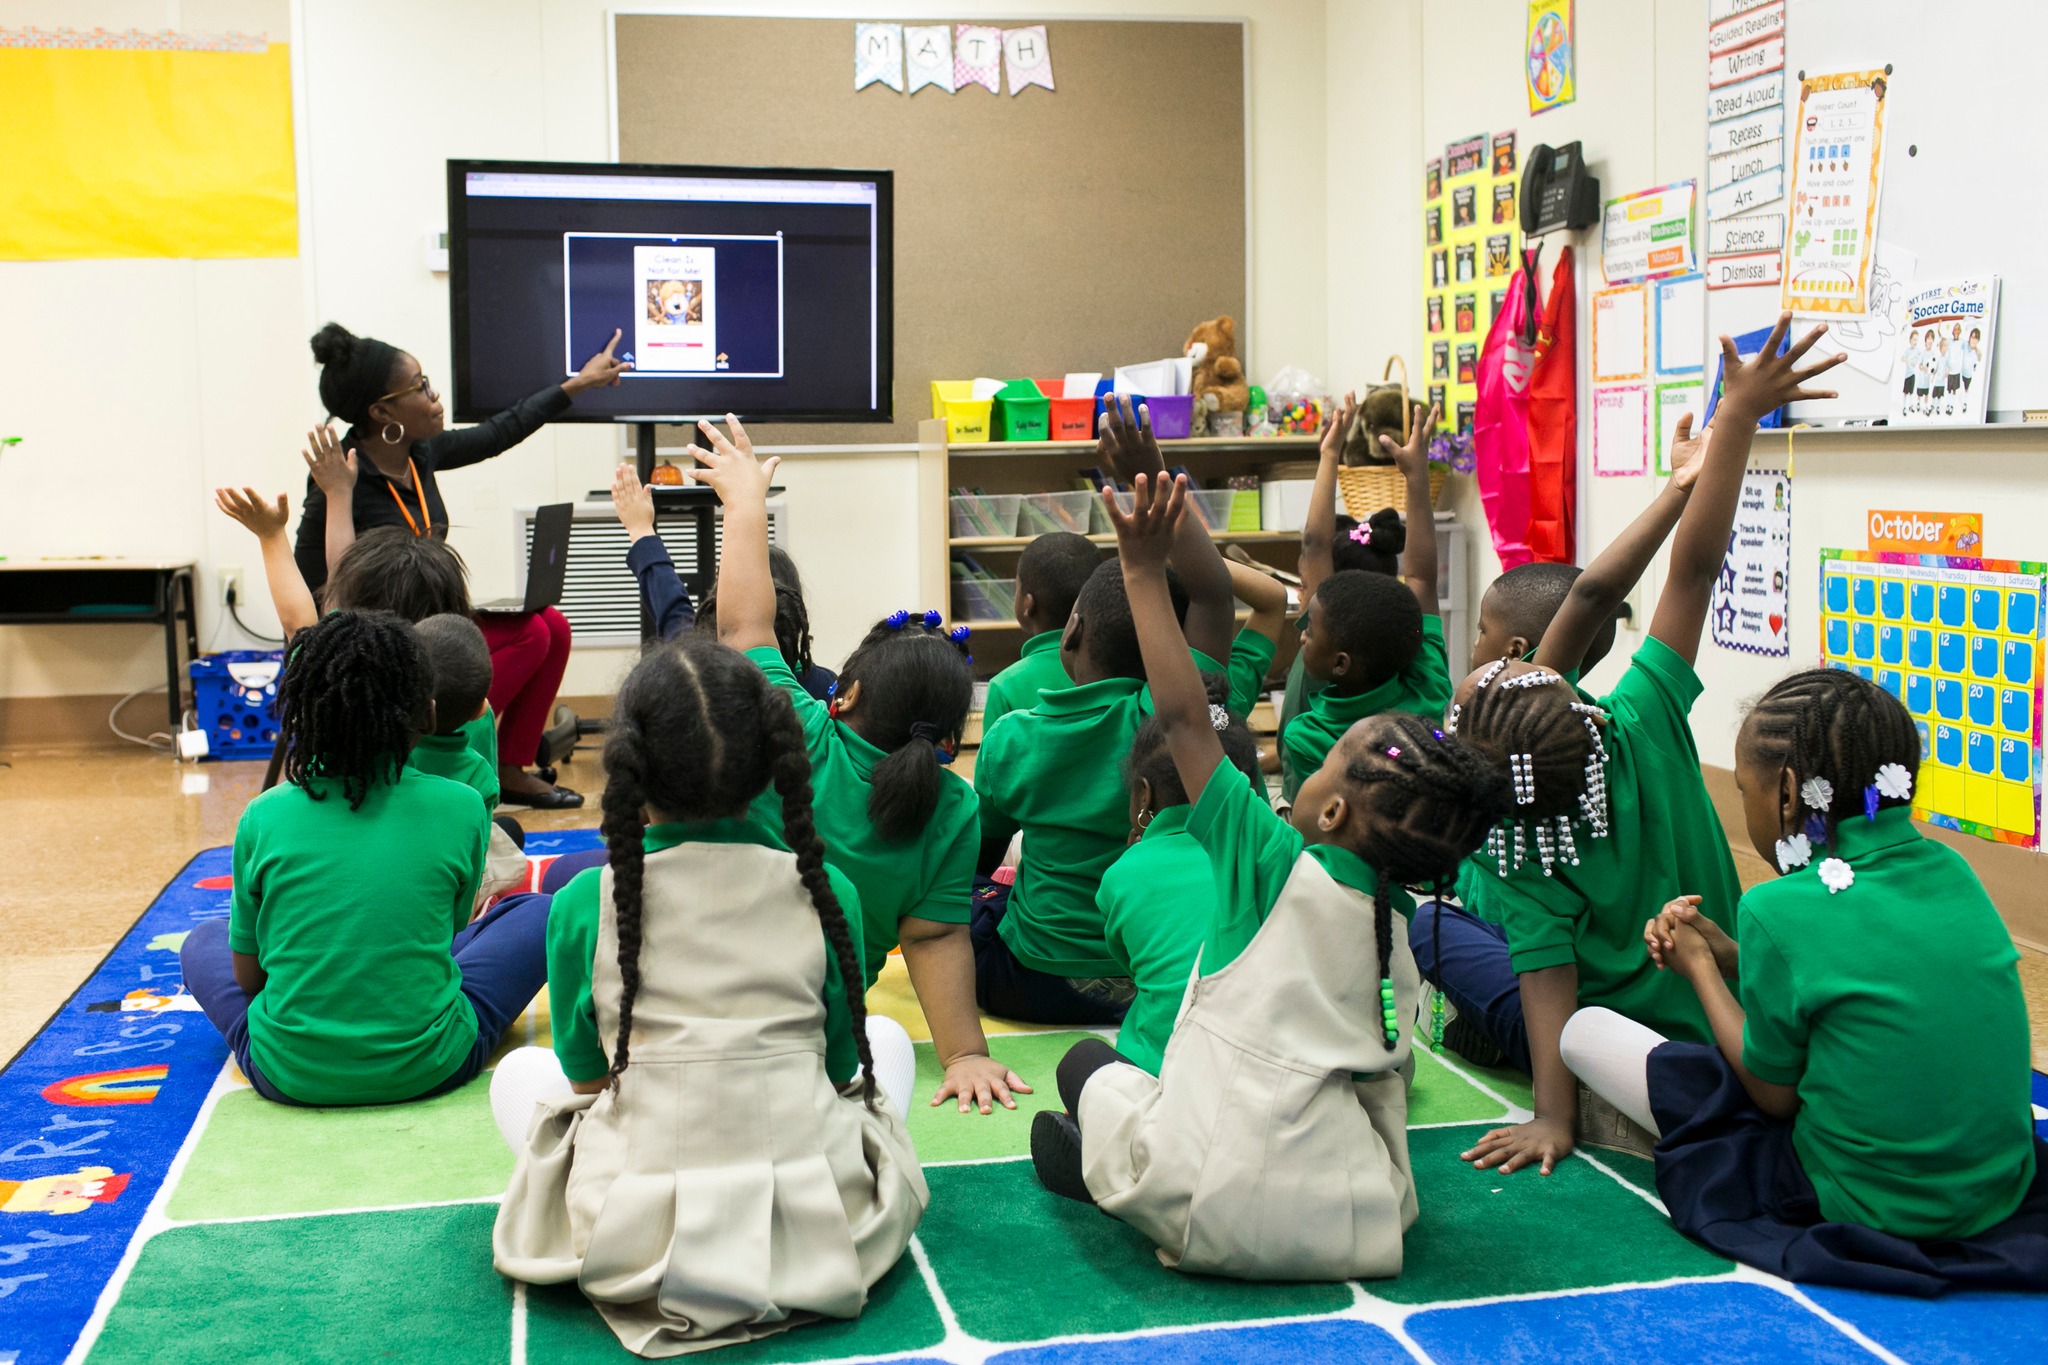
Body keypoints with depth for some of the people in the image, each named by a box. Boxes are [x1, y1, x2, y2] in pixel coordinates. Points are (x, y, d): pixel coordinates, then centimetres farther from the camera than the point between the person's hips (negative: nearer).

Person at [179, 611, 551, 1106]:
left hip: (287, 1074, 2)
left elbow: (247, 976, 3)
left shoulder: (264, 818, -6)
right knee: (538, 913, 20)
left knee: (204, 941, 31)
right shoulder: (460, 809, -8)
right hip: (428, 1068, -2)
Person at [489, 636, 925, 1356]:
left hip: (629, 1243, 0)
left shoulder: (581, 905, -5)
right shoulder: (827, 893, -3)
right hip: (817, 1233, 0)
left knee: (517, 1071, 28)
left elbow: (588, 1076, 8)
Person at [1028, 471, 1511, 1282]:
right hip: (1360, 1226, 4)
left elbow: (1184, 719, -9)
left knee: (1090, 1064, 22)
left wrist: (1145, 571, -5)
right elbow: (1382, 1076, 15)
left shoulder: (1280, 867, -10)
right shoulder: (1396, 930, 7)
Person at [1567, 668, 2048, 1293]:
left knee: (1585, 1029, -1)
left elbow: (1775, 1095, -9)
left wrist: (1700, 967, 3)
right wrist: (1728, 954, 9)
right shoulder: (1951, 869, 0)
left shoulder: (1780, 909, -20)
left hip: (1868, 1208, -7)